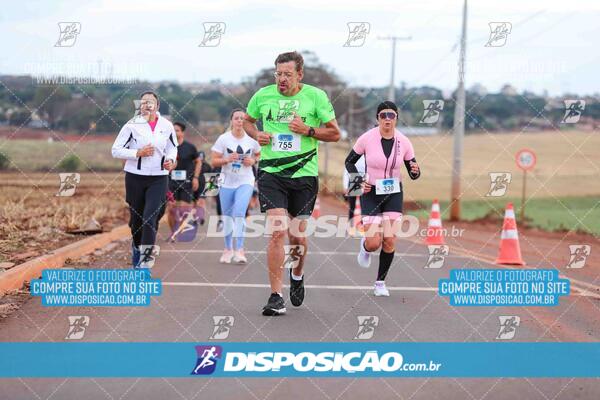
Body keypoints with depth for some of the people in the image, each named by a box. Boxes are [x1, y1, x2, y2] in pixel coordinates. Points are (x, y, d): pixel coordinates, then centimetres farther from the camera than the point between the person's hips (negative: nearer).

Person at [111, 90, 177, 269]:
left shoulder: (167, 125, 2)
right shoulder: (132, 125, -6)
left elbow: (173, 147, 19)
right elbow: (116, 150, -5)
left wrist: (171, 159, -2)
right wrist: (138, 153, -17)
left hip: (159, 177, 0)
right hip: (135, 176, 0)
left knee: (151, 216, -13)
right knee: (136, 216, 11)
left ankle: (147, 254, -11)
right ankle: (137, 245, 37)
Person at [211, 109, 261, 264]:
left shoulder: (252, 139, -2)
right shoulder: (223, 139, -5)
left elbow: (258, 154, 15)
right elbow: (214, 161, -4)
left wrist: (253, 161, -6)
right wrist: (227, 159, -22)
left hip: (245, 182, -1)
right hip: (227, 182, 1)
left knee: (239, 213, -17)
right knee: (227, 216, 9)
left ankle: (239, 250, -14)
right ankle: (228, 249, 26)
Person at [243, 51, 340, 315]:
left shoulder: (316, 96, -2)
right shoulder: (263, 95, 2)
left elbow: (335, 134, 2)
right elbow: (247, 120, 21)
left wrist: (308, 130, -14)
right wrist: (257, 135, 0)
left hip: (304, 174, 0)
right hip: (271, 173, 0)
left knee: (297, 235, 7)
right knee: (277, 232, -13)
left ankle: (297, 275, 40)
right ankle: (276, 298, -9)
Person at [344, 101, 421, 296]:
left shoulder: (404, 142, -6)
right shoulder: (367, 138, -12)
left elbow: (413, 174, 2)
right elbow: (349, 161, 2)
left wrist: (415, 171, -21)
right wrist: (358, 181, -13)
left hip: (394, 194, 2)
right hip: (370, 193, -2)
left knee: (389, 240, -8)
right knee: (374, 243, -12)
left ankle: (381, 282, 11)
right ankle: (365, 246, 27)